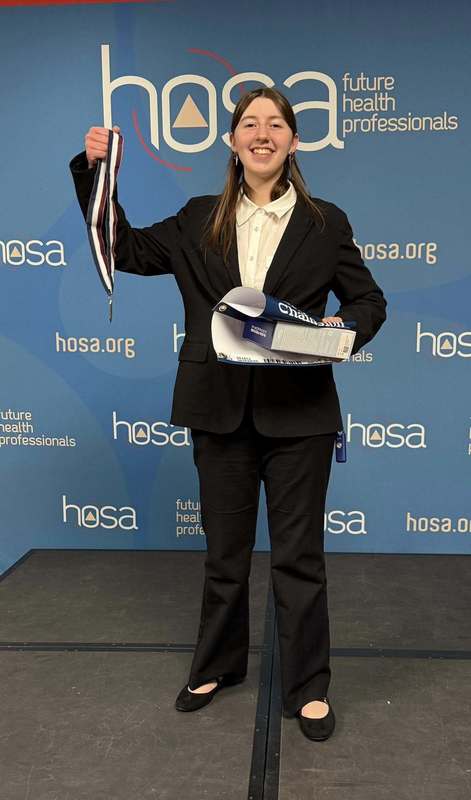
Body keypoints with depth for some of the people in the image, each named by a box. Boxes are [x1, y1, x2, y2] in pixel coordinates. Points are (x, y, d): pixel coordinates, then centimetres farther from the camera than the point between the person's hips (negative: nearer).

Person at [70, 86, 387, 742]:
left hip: (298, 413, -2)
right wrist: (95, 171, 5)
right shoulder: (199, 223, 8)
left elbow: (368, 300, 7)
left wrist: (344, 328, -15)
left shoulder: (325, 223, 3)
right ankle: (217, 667, 37)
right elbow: (125, 250, 13)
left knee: (298, 554, 8)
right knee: (224, 550, 16)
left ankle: (309, 686, 26)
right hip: (220, 411, 2)